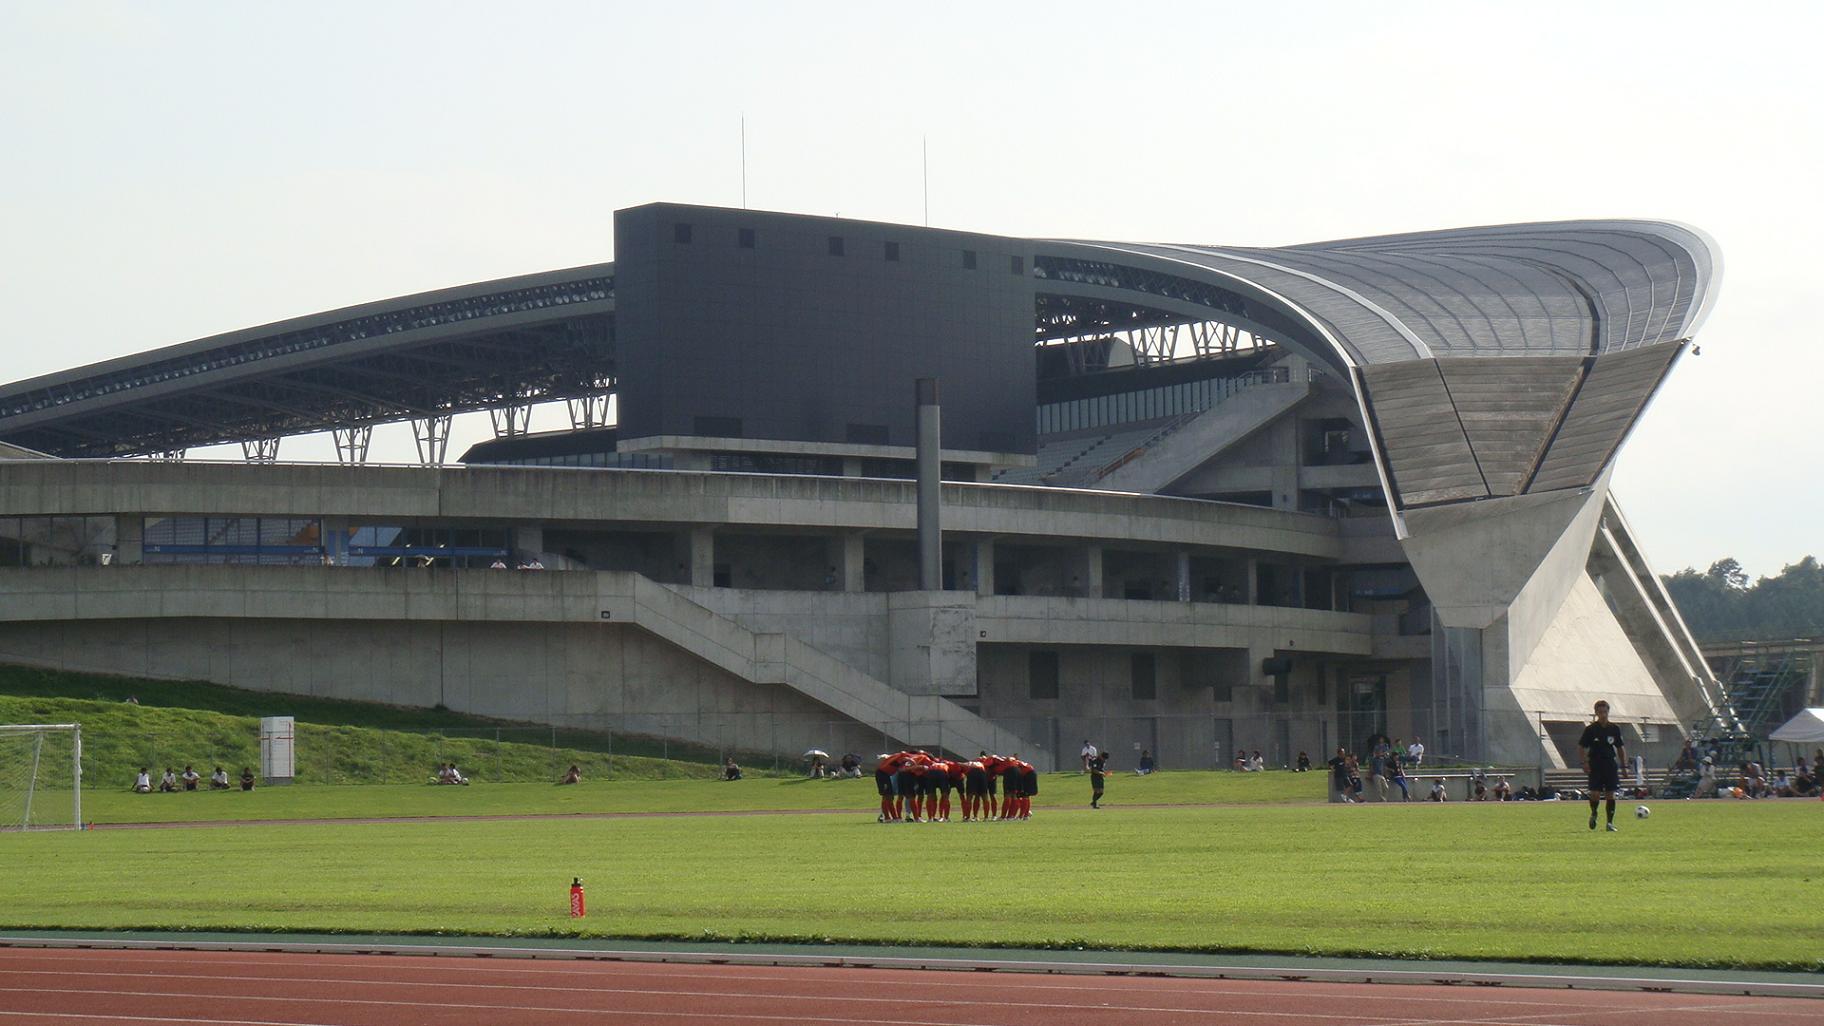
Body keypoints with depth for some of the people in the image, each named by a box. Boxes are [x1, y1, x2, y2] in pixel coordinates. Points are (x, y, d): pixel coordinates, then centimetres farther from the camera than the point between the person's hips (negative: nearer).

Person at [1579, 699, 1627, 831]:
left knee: (1610, 794, -2)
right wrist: (1585, 763, -8)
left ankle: (1610, 822, 6)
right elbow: (1582, 747, 3)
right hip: (1595, 766, -2)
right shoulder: (1590, 729, -2)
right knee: (1595, 793, -10)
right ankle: (1593, 814, 20)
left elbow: (1620, 747, 15)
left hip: (1611, 765, 2)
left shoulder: (1614, 729, 6)